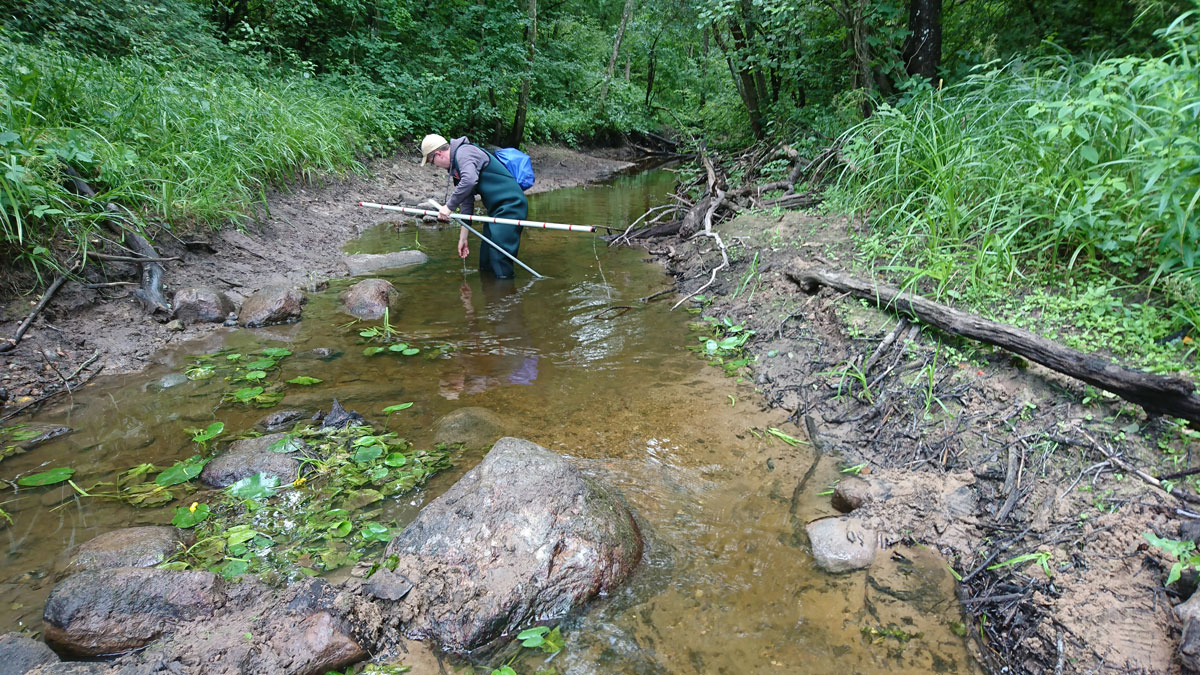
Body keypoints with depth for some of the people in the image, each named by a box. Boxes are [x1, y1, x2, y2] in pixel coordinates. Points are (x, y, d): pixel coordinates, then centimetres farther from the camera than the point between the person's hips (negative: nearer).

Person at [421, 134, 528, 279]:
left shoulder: (464, 152, -12)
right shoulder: (456, 165, 19)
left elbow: (469, 180, -33)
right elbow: (466, 203, 21)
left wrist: (449, 206, -22)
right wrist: (463, 237, 20)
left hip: (510, 206, -11)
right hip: (497, 209, 11)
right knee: (486, 263, 14)